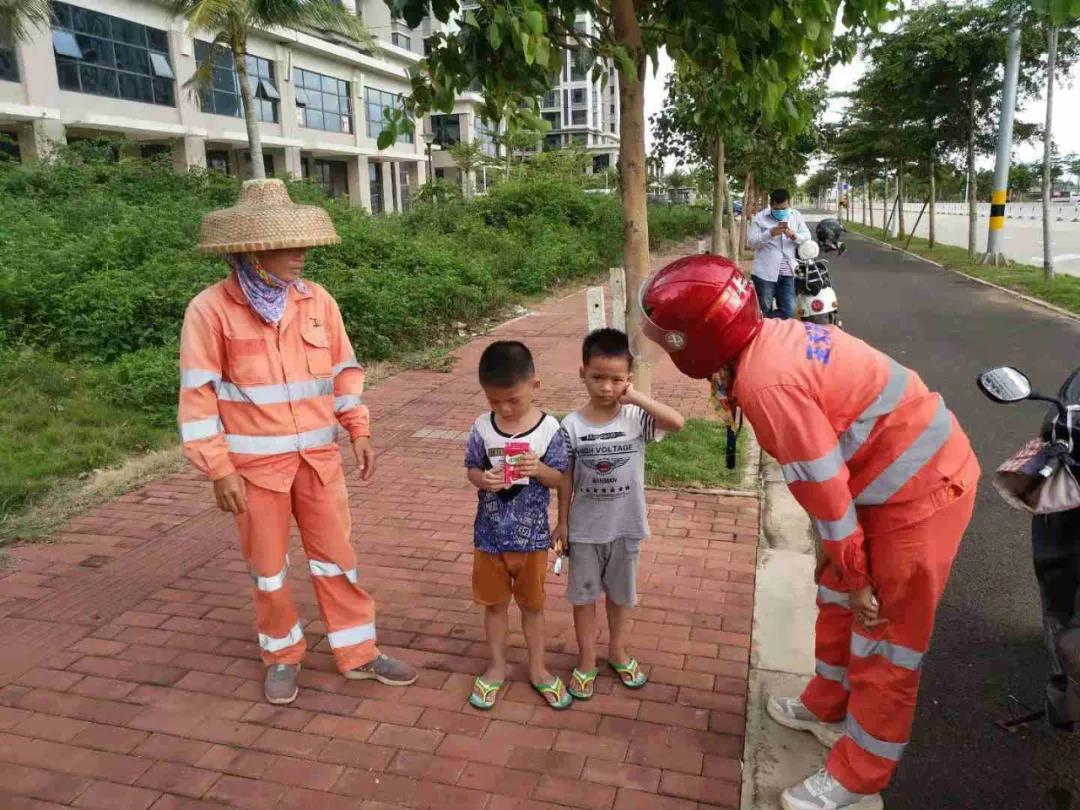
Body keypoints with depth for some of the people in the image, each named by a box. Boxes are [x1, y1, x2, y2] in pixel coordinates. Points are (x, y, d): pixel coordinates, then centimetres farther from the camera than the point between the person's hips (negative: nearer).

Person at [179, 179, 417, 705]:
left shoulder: (316, 300, 0)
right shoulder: (210, 309, -12)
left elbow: (343, 370, 9)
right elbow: (198, 394, -10)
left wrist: (359, 430, 4)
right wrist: (219, 469, -12)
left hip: (317, 455, 3)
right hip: (255, 461, -3)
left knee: (336, 555, 11)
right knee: (268, 565, 13)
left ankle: (357, 653, 27)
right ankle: (282, 656, 35)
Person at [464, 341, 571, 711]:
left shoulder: (548, 428, -13)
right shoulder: (482, 427, -9)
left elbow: (560, 479, -7)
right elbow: (470, 469, 1)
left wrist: (539, 469, -27)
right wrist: (482, 478, -21)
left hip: (532, 535, -1)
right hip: (490, 534, 2)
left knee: (532, 603, 17)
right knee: (494, 602, 17)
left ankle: (537, 668, 35)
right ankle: (498, 665, 37)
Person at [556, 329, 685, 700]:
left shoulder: (636, 417, -13)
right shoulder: (572, 426, -13)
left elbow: (677, 422, -30)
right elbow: (566, 477, -5)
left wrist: (636, 397, -28)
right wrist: (562, 522, -1)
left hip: (625, 526, 1)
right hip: (585, 529, 0)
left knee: (620, 593, 20)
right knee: (584, 594, 15)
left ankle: (617, 651, 44)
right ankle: (587, 661, 34)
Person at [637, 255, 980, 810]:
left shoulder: (766, 383, -29)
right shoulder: (769, 338, -1)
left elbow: (823, 488, -22)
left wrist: (855, 576, -8)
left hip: (920, 489, -9)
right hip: (897, 471, 9)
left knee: (885, 636, 5)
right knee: (838, 599, 22)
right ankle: (828, 708, 43)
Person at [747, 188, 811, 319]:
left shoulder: (796, 216, 10)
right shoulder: (760, 218, -1)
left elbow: (807, 237, 7)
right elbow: (751, 242, -8)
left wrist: (794, 235, -15)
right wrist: (770, 233, -22)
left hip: (787, 273, 4)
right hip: (764, 273, -3)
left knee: (788, 312, 2)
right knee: (764, 313, 3)